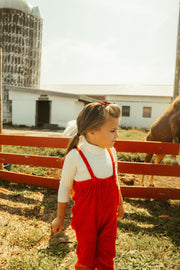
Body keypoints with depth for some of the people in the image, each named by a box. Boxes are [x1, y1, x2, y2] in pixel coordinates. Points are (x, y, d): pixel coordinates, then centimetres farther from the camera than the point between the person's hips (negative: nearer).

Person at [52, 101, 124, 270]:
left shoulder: (111, 152, -6)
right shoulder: (75, 156, -22)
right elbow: (64, 187, -9)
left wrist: (120, 203, 21)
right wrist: (60, 217, 0)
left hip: (109, 216, 4)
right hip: (86, 218, -4)